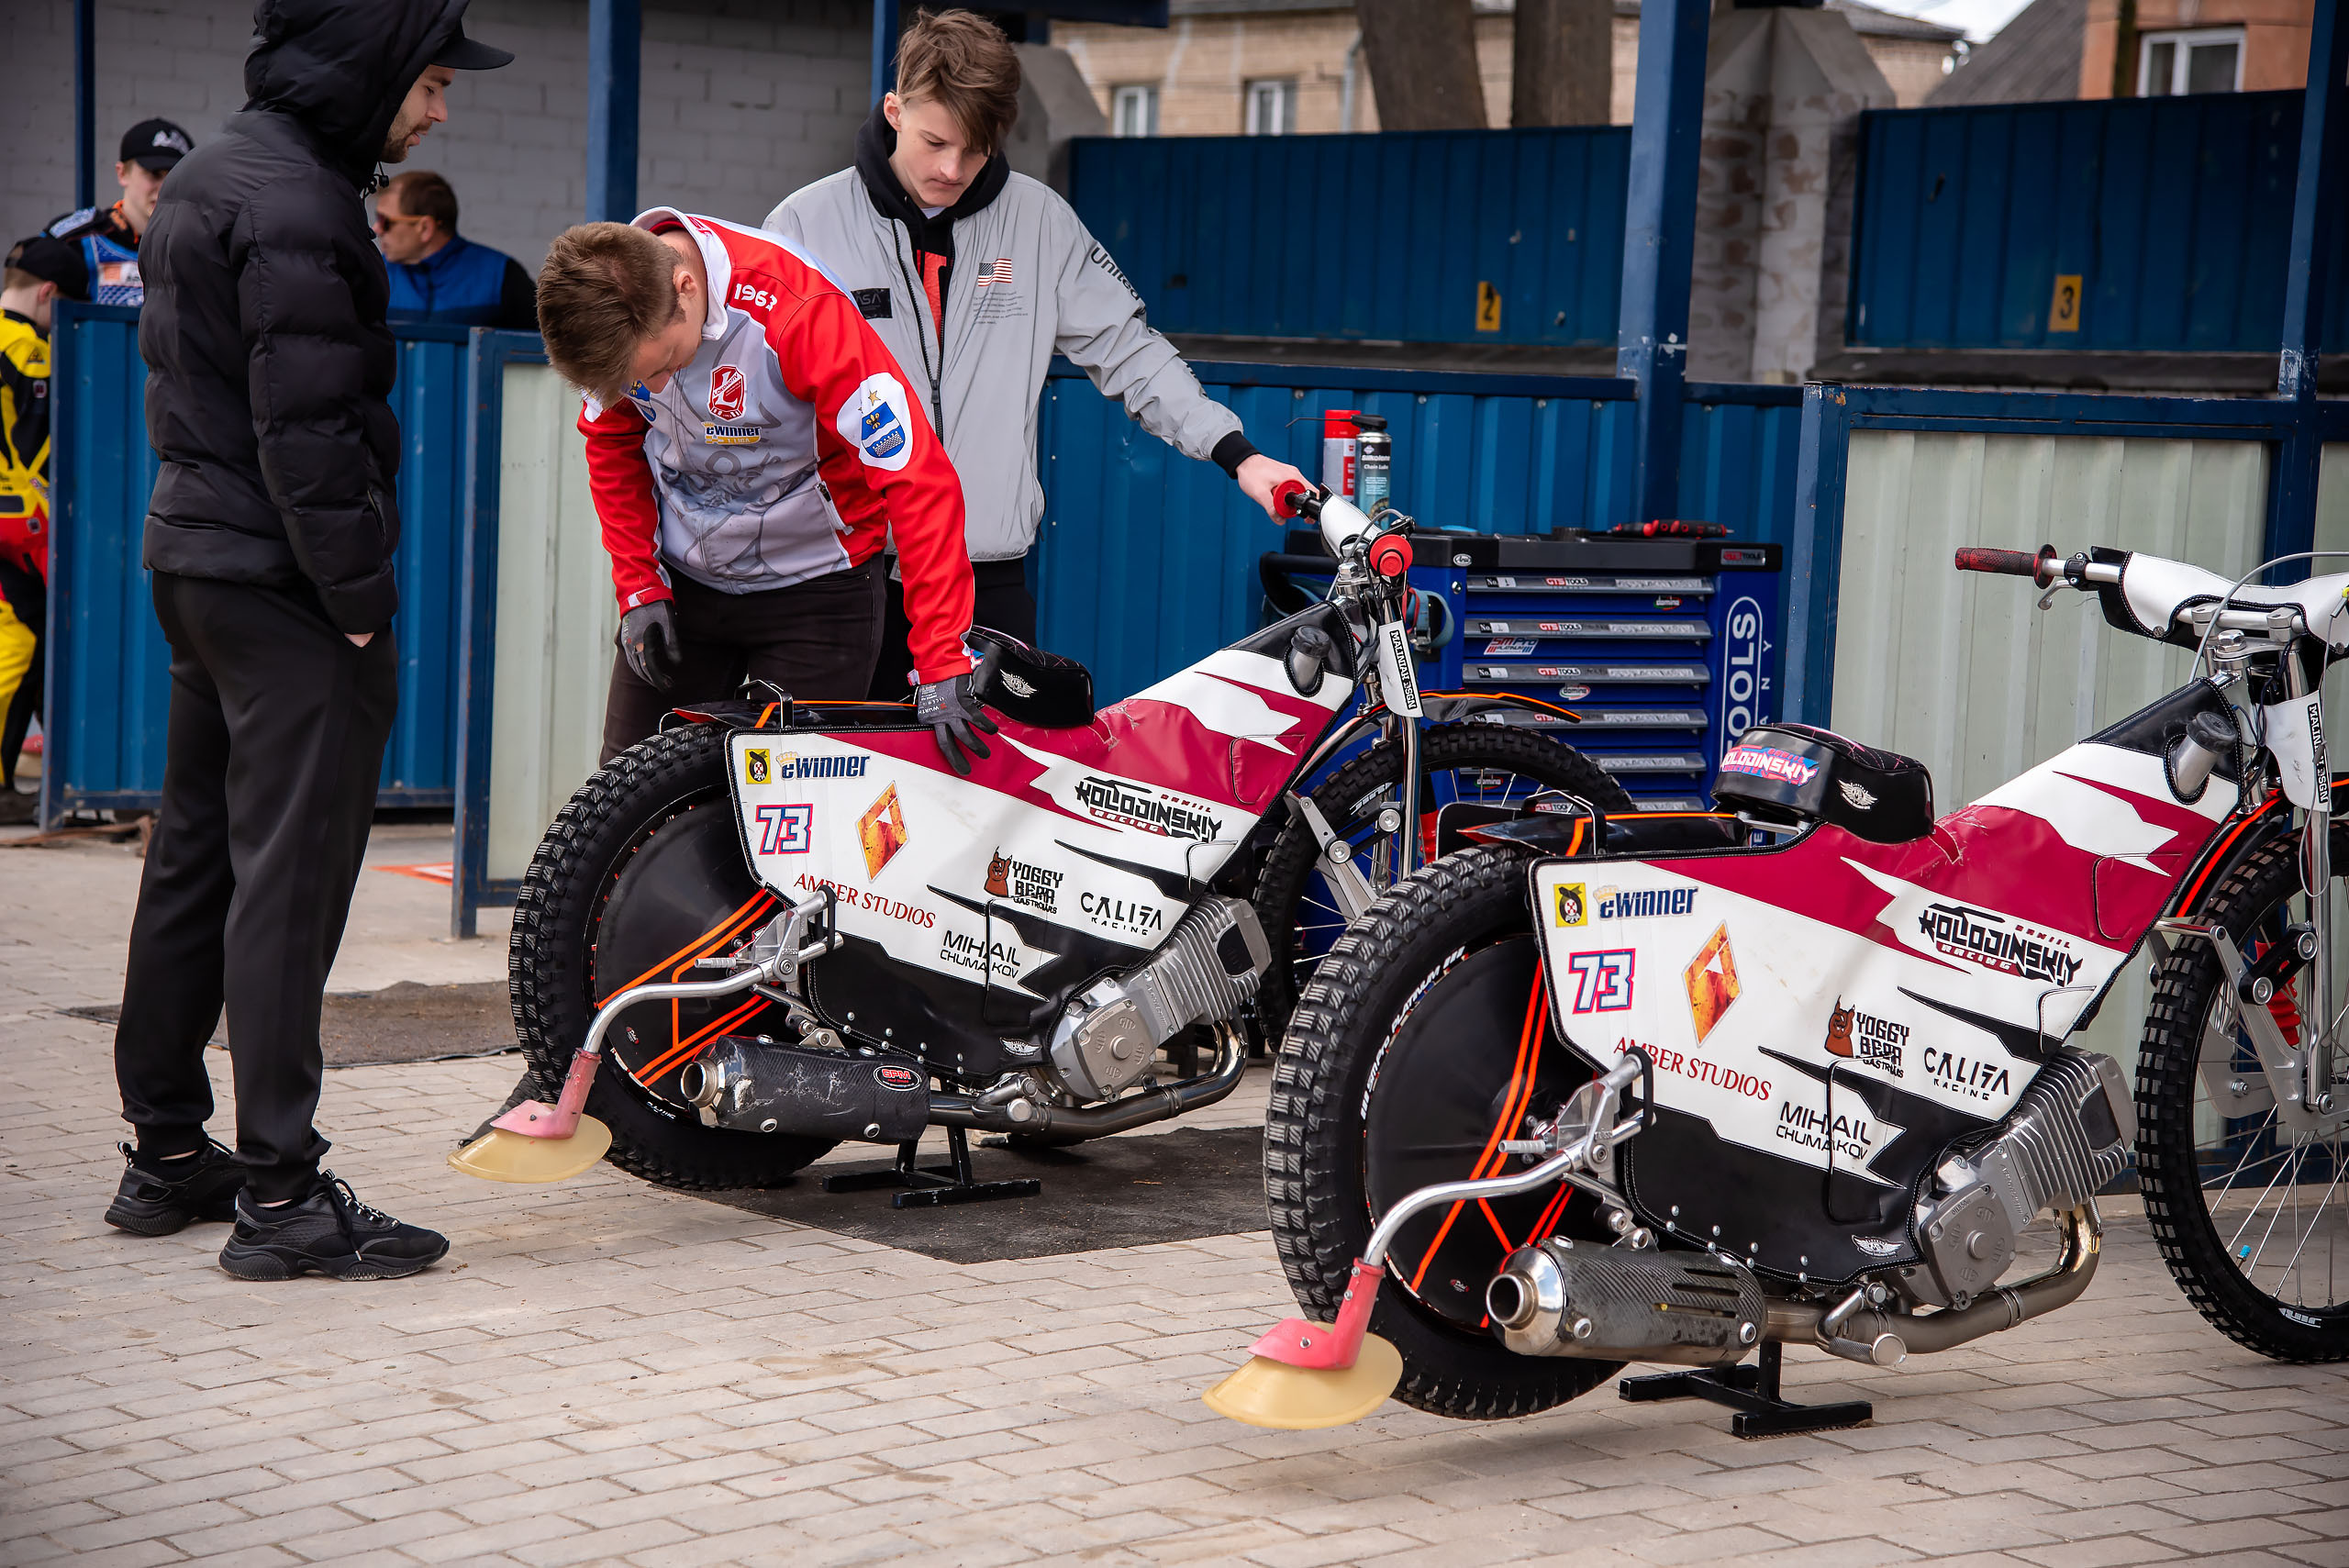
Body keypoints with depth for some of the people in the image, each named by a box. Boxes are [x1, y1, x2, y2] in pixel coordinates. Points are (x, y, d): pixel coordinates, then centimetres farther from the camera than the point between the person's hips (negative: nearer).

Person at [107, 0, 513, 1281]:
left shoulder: (209, 175, 16)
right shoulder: (294, 205, -17)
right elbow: (307, 426, -21)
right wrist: (361, 596, -17)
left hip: (192, 553, 10)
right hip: (282, 584, -10)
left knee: (195, 859, 15)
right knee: (290, 874, -8)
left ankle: (167, 1152, 23)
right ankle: (281, 1195, -6)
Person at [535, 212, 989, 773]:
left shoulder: (800, 313, -30)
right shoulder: (607, 311, -13)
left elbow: (920, 480, -29)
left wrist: (942, 666, -31)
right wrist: (638, 588, -1)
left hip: (813, 588, -5)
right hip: (682, 577, 5)